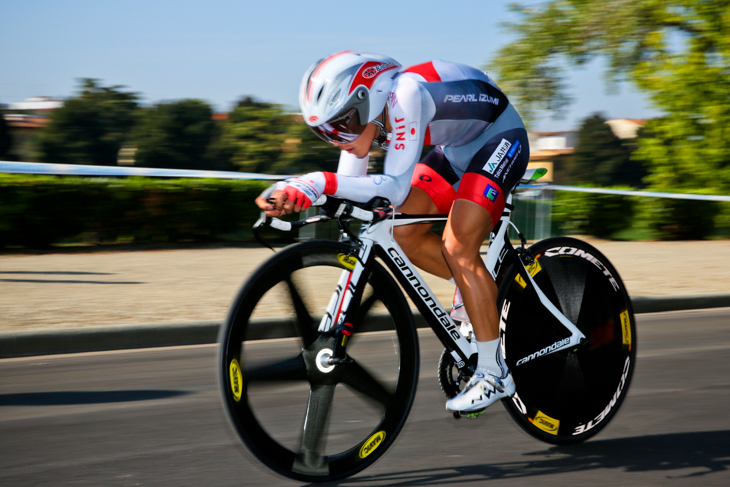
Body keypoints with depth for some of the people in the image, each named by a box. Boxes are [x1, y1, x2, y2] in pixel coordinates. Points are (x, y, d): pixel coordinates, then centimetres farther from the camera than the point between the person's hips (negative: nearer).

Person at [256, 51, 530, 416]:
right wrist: (295, 196, -29)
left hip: (500, 140, -8)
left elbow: (396, 188, -40)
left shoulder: (405, 96, -36)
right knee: (403, 234, -5)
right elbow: (351, 188, -11)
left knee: (458, 247, -20)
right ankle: (477, 289, 18)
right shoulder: (360, 112, -12)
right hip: (455, 149, 8)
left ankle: (494, 373, -12)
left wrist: (321, 182, -47)